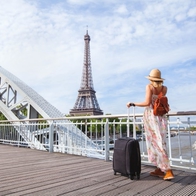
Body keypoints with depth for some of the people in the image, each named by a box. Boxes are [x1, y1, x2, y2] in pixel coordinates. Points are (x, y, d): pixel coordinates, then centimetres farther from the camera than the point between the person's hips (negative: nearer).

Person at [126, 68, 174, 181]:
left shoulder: (149, 86, -6)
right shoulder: (164, 88, 8)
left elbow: (147, 103, -16)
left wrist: (133, 104, -7)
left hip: (151, 116, -5)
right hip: (161, 117, 6)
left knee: (156, 143, -3)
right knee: (160, 142, 12)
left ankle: (168, 170, -5)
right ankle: (160, 169, 16)